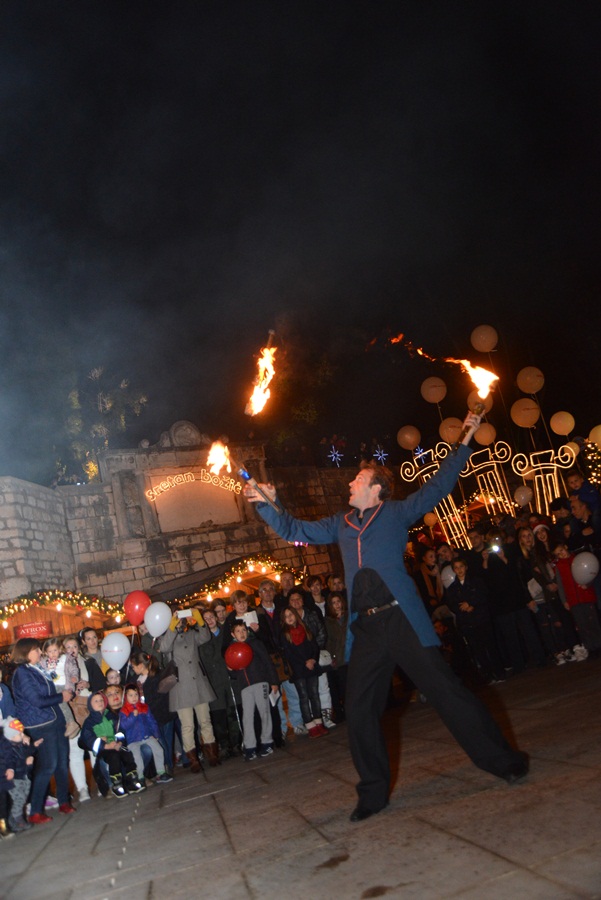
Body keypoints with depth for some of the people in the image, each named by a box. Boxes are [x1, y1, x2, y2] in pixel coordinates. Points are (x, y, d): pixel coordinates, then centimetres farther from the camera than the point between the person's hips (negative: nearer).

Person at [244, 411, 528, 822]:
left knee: (445, 690, -4)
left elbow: (438, 486, 5)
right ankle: (374, 793, 22)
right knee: (360, 711, 6)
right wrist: (268, 505, 13)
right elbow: (295, 530, 24)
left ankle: (505, 760, 12)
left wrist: (464, 442, 2)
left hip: (401, 619, -5)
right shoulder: (341, 524, 18)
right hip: (366, 627, 5)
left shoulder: (397, 513, 5)